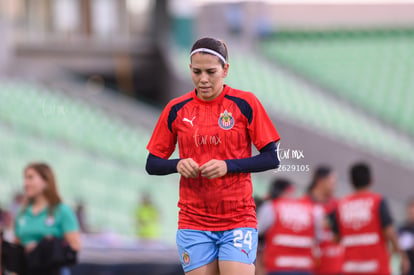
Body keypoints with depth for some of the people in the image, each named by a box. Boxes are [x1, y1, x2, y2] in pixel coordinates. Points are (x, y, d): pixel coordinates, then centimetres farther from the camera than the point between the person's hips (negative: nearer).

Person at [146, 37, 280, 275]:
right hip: (193, 221, 2)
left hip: (239, 219, -2)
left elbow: (271, 158, -3)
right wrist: (178, 164, -12)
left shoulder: (245, 104, -2)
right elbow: (152, 163, 9)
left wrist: (228, 165, -16)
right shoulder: (177, 110, 5)